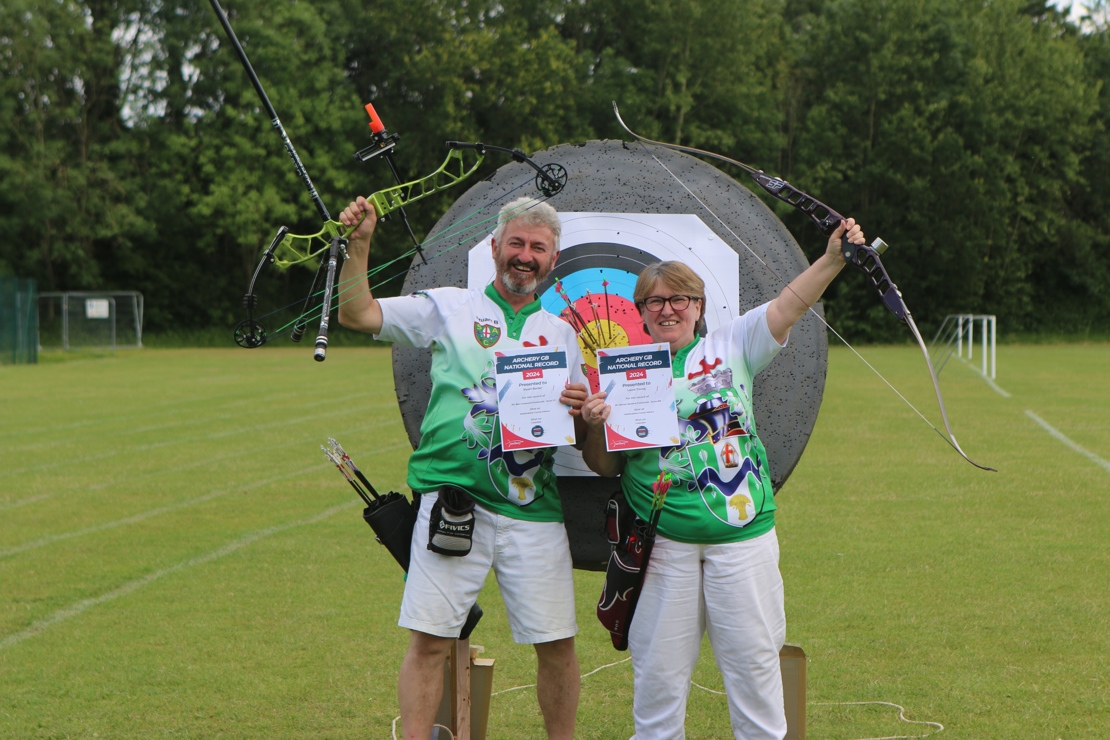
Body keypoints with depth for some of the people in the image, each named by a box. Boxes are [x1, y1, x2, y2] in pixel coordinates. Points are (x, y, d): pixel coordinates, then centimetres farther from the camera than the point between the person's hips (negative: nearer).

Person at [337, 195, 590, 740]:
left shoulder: (561, 333, 17)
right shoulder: (450, 308, 7)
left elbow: (583, 431, 19)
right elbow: (356, 315, 0)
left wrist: (582, 413, -4)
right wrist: (358, 246, -14)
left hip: (533, 511, 3)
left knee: (557, 643, 4)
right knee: (430, 640, -4)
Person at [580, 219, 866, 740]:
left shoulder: (731, 347, 5)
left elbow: (788, 306, -9)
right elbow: (603, 466, 6)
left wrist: (832, 259, -23)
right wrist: (594, 426, -14)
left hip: (742, 534, 0)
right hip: (663, 540, 0)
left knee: (752, 655, 6)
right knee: (658, 662, 7)